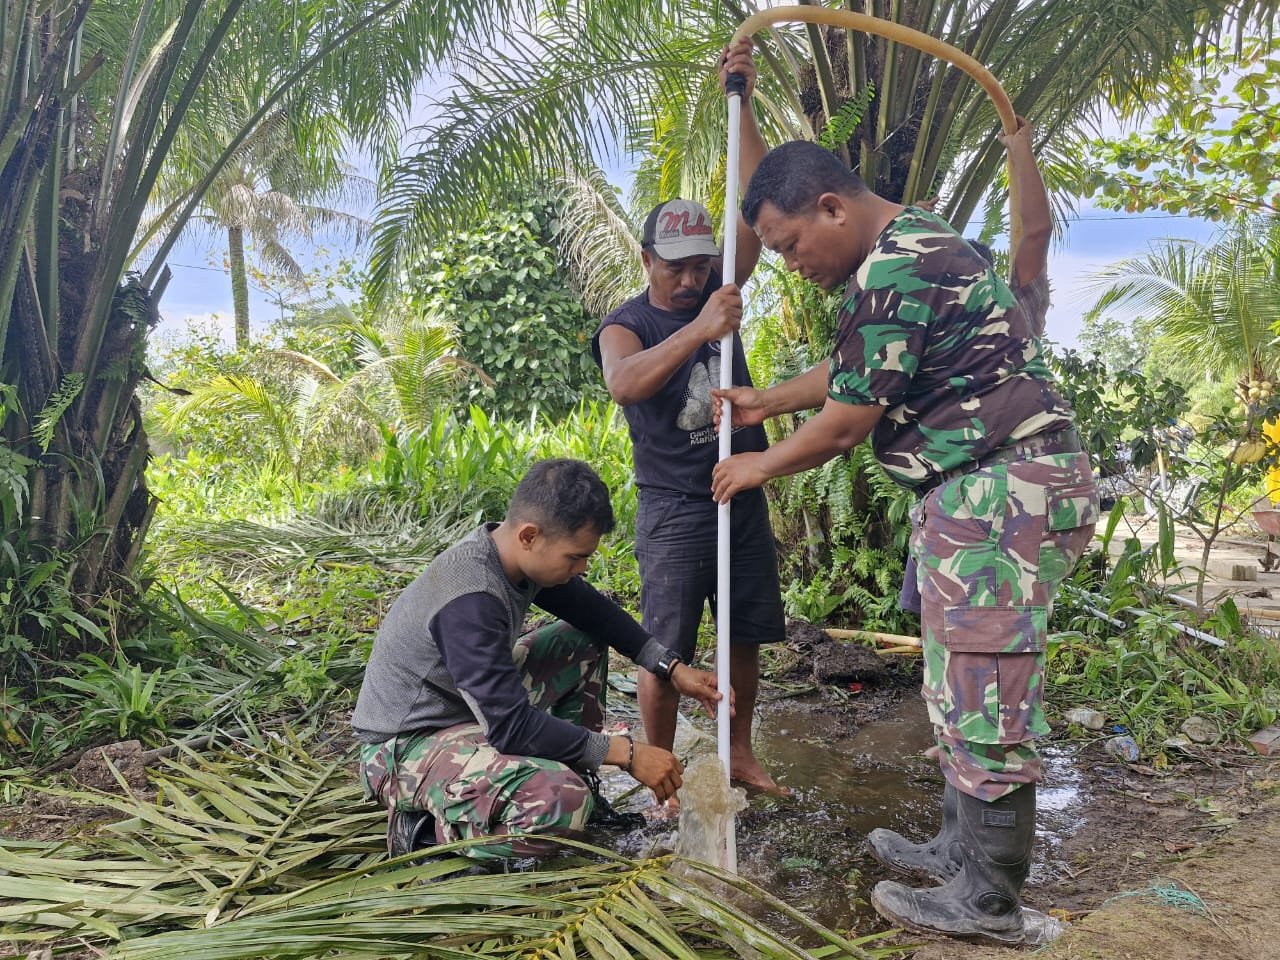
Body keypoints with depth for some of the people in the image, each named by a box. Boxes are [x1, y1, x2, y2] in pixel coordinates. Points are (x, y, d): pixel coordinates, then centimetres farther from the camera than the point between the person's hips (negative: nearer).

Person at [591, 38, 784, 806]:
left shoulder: (719, 291, 5)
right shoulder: (626, 324, -8)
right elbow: (623, 383, -31)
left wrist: (742, 106, -14)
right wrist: (697, 330, -42)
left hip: (744, 496, 5)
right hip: (674, 509, -5)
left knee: (746, 635, 13)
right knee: (664, 649, -1)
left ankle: (739, 751, 29)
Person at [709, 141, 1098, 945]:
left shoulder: (893, 271, -18)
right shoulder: (914, 242, 16)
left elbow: (846, 422, -14)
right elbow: (855, 369, 29)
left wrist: (762, 465, 2)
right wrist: (767, 401, 31)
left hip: (1004, 490, -11)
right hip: (990, 489, 11)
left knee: (983, 689, -3)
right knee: (965, 685, 18)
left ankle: (989, 903, 9)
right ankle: (964, 850, 31)